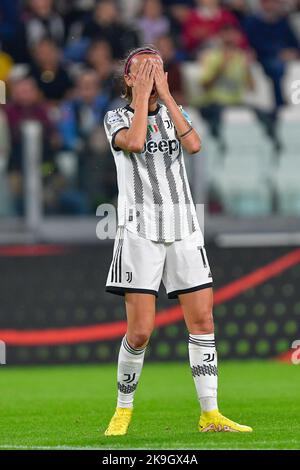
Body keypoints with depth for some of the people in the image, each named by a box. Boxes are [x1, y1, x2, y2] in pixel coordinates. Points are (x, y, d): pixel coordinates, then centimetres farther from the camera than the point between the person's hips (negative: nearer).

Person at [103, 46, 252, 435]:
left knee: (202, 321, -2)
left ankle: (210, 414, 2)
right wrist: (142, 95, -11)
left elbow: (194, 144, -8)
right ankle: (123, 410, 8)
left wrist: (165, 95, -7)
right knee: (140, 331, -9)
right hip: (140, 231, -4)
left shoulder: (175, 111, 13)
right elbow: (135, 142, -21)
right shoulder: (117, 118, 2)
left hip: (184, 231, 4)